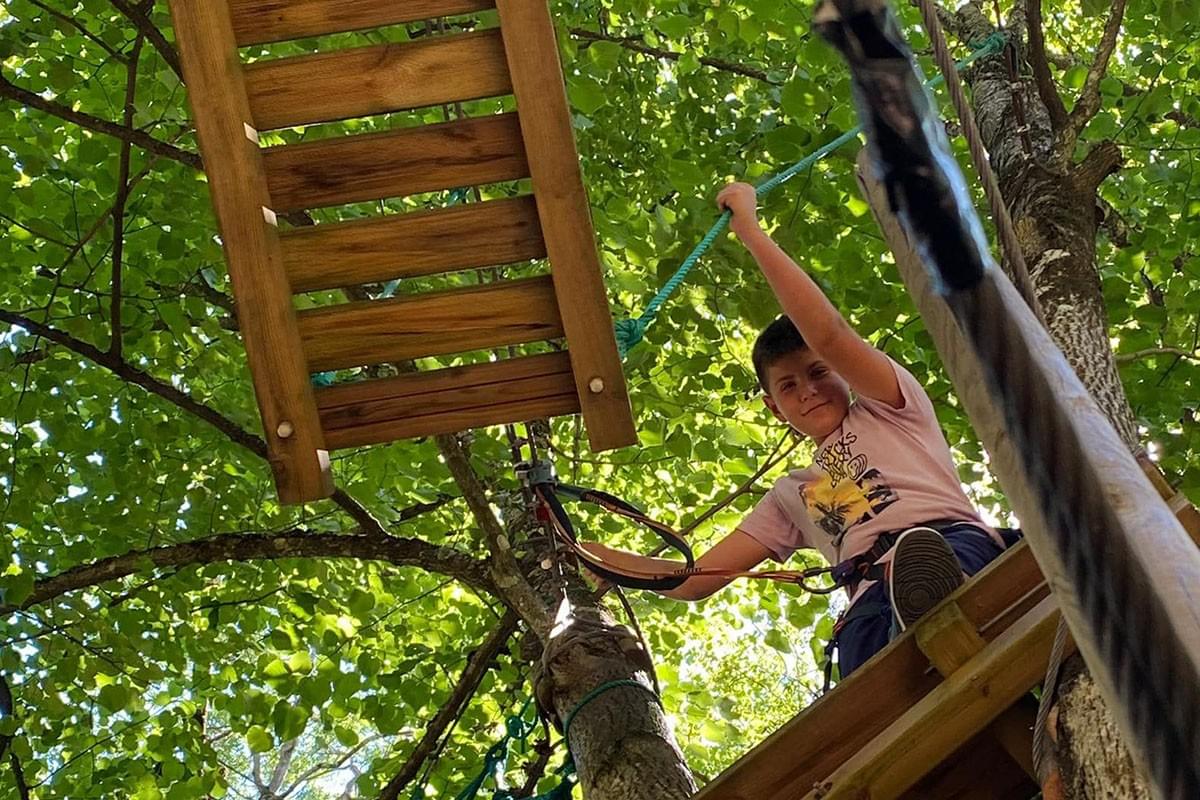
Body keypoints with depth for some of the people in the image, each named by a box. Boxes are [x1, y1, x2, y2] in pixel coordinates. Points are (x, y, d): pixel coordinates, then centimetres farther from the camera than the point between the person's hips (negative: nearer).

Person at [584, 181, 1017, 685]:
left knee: (922, 550, -42)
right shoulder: (793, 497, 35)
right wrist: (593, 556, 21)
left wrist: (750, 230, 8)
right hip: (875, 608, 3)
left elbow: (828, 334, 5)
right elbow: (695, 581, 30)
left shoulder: (888, 408, 25)